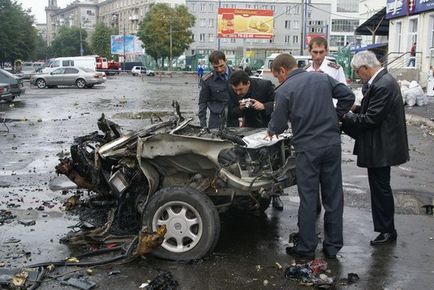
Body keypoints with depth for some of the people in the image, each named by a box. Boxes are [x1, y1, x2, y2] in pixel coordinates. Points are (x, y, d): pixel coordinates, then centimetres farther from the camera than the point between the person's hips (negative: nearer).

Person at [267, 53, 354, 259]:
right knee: (333, 196, 10)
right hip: (332, 144, 4)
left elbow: (278, 124, -3)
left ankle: (306, 247, 13)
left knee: (308, 198, 5)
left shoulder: (284, 90, -7)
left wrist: (271, 131, 19)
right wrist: (334, 117, 14)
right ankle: (333, 246, 19)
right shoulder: (323, 78, 6)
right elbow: (348, 96, 5)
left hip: (307, 149, -4)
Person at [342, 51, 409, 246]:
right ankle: (384, 227, 31)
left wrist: (347, 116, -11)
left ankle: (388, 231, 14)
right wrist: (356, 109, 1)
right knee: (380, 188, 18)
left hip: (380, 148, -10)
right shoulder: (382, 80, 9)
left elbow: (371, 119, -23)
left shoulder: (383, 86, -23)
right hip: (381, 145, 10)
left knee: (381, 188, 1)